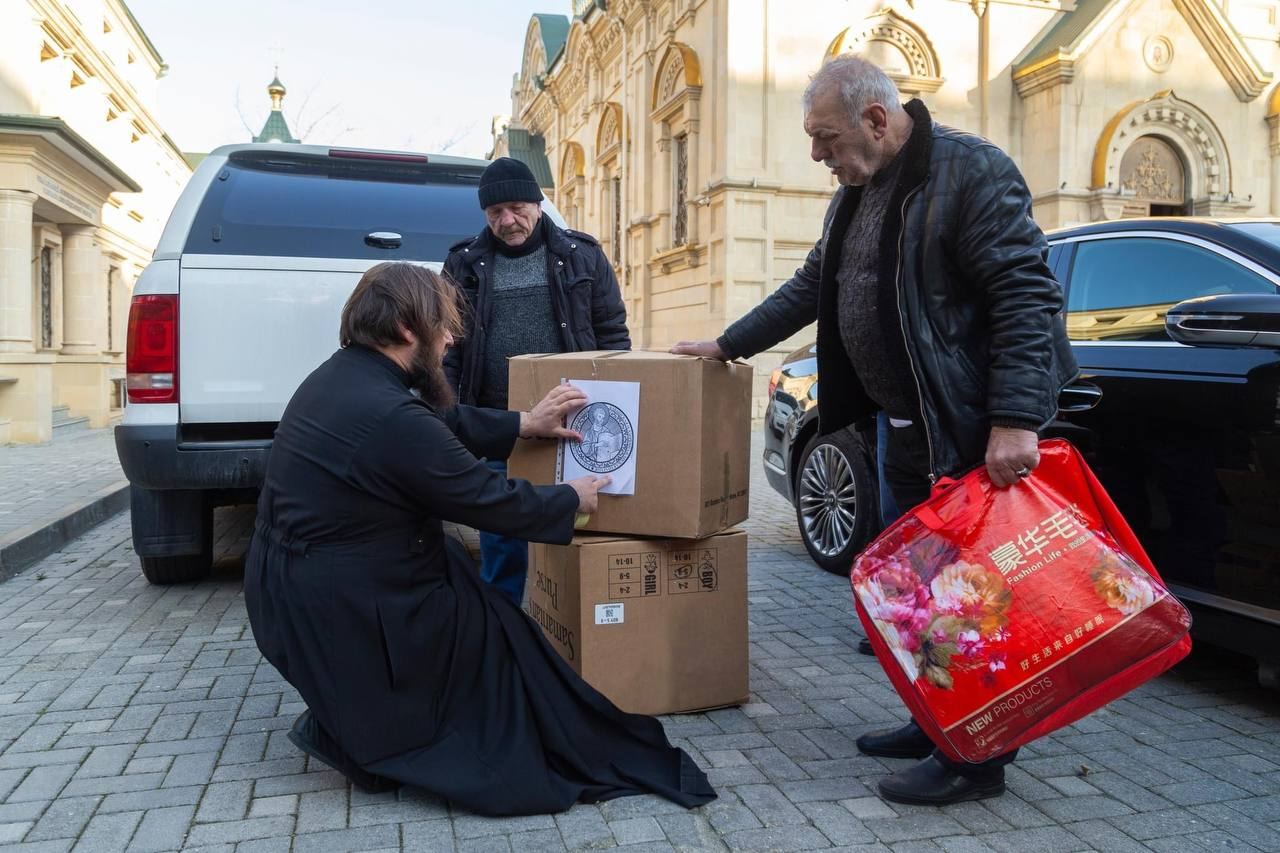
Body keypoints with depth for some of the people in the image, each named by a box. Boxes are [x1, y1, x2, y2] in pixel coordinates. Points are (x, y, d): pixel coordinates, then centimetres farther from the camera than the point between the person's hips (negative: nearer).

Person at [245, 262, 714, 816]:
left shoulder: (342, 374, 3)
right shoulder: (392, 417, -26)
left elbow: (442, 424, 16)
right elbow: (490, 501, -16)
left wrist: (523, 425, 16)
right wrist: (572, 499, 0)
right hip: (332, 610, -9)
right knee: (496, 635, 9)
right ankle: (352, 730, 10)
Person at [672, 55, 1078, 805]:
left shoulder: (972, 171, -14)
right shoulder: (856, 195, 12)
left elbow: (1026, 296, -21)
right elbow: (812, 287, 21)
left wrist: (1015, 420, -28)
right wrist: (730, 344, 22)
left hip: (976, 429, -9)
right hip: (907, 427, 9)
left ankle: (977, 756, 14)